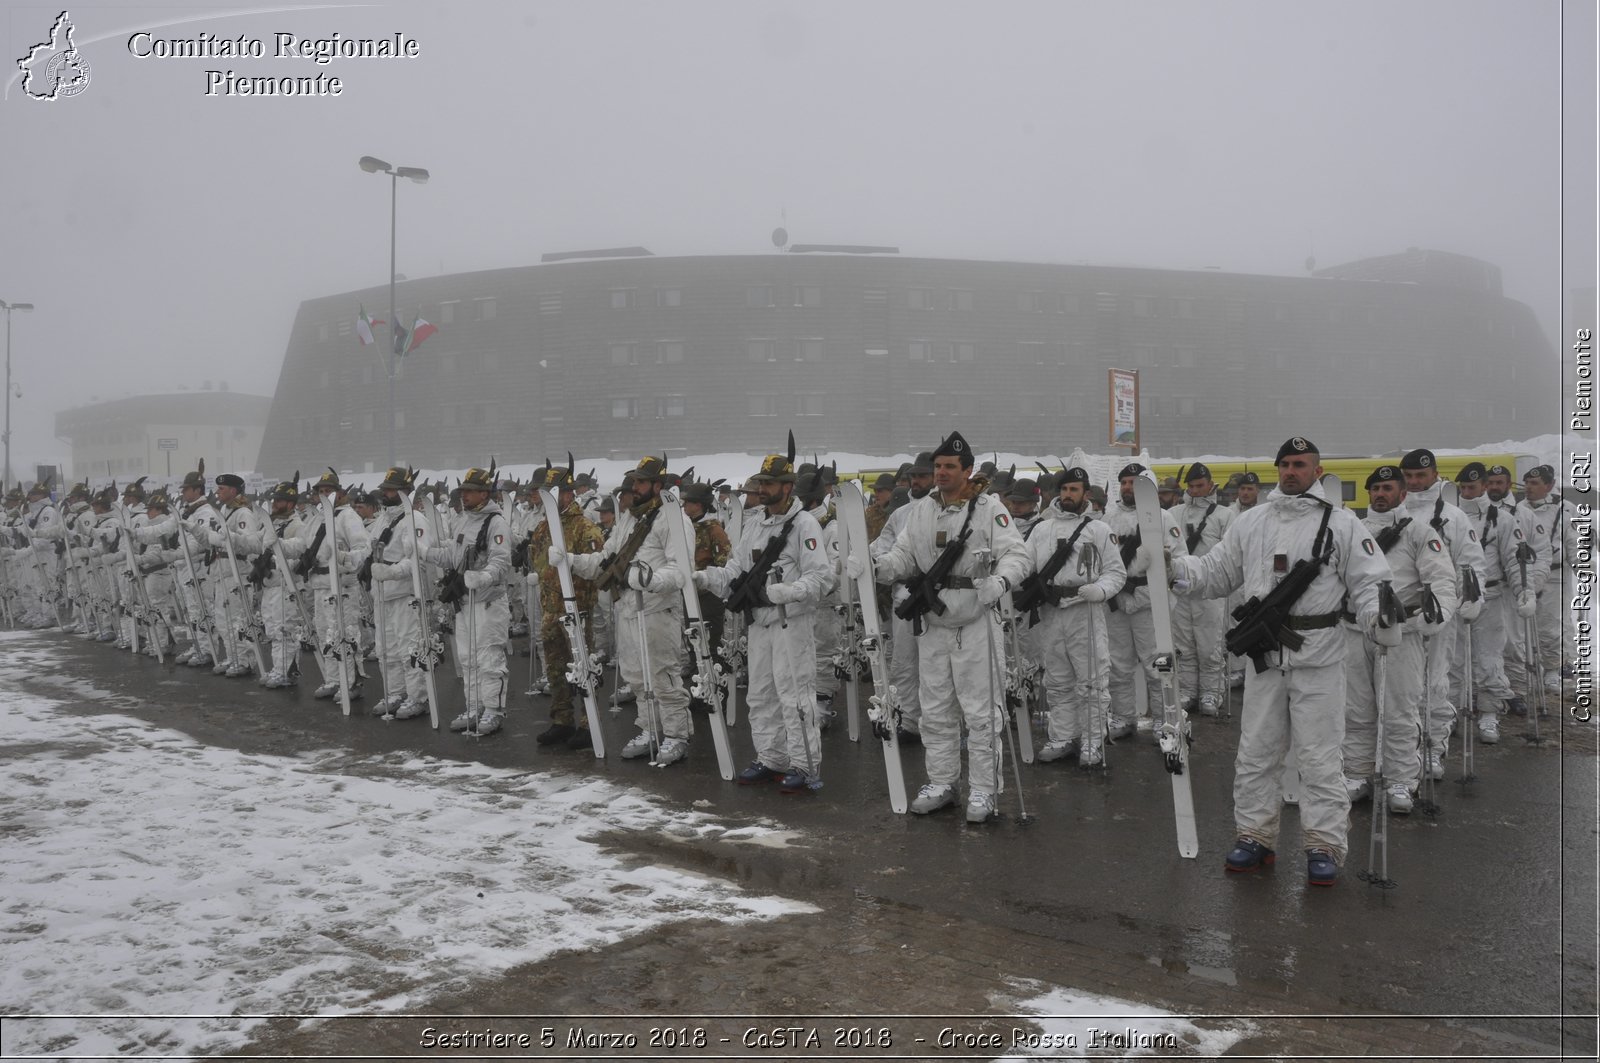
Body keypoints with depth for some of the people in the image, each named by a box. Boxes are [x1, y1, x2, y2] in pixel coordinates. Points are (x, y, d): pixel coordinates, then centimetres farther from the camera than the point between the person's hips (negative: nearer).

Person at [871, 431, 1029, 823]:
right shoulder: (920, 511, 10)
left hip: (975, 624, -5)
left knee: (979, 713, 0)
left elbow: (1015, 553, -10)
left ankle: (983, 790, 10)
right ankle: (941, 783, 25)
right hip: (932, 625, 6)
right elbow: (903, 555, 11)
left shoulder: (989, 508, -6)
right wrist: (872, 568, -9)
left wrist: (1000, 579, -31)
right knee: (935, 710, 13)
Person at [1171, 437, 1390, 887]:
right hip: (1264, 654, 4)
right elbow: (1215, 573, 13)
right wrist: (1173, 567, -4)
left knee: (1320, 755, 1)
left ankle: (1323, 845, 12)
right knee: (1256, 750, 11)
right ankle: (1255, 836, 23)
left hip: (1318, 656, -4)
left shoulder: (1342, 524, -1)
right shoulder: (1252, 522, 10)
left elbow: (1368, 582, -4)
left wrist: (1377, 617, -24)